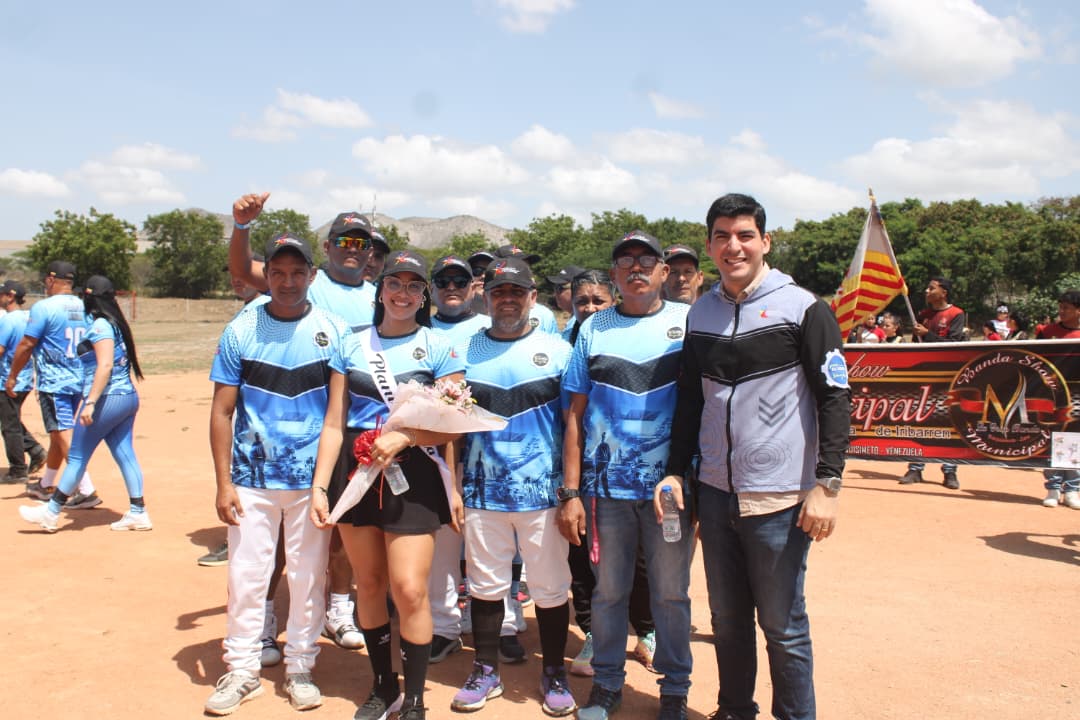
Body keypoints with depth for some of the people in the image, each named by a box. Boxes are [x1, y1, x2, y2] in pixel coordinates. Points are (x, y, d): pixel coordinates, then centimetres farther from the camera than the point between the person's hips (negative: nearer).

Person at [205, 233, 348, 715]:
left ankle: (300, 668, 24)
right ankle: (242, 670, 21)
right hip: (252, 476, 0)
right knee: (245, 575, 4)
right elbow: (222, 412, 2)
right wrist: (223, 483, -4)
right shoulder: (241, 331, 1)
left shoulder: (334, 331, 0)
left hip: (313, 477, 0)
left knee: (308, 576, 8)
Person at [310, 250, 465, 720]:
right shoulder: (352, 346, 10)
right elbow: (334, 423, 7)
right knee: (369, 584, 11)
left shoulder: (439, 348, 1)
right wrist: (319, 486, 0)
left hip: (412, 474, -3)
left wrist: (402, 437, -20)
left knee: (410, 589, -9)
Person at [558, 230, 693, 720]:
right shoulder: (593, 329, 6)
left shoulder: (687, 322, 3)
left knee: (671, 593, 8)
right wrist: (570, 492, 0)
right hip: (606, 486, 1)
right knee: (608, 591, 11)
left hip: (670, 486, -1)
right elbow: (575, 415, 5)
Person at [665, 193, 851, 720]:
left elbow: (835, 400, -8)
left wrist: (827, 484, -13)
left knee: (783, 626, 5)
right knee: (727, 617, 16)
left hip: (779, 498, -5)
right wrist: (676, 472, 9)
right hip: (714, 493, 5)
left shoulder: (802, 308, -5)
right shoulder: (700, 314, 9)